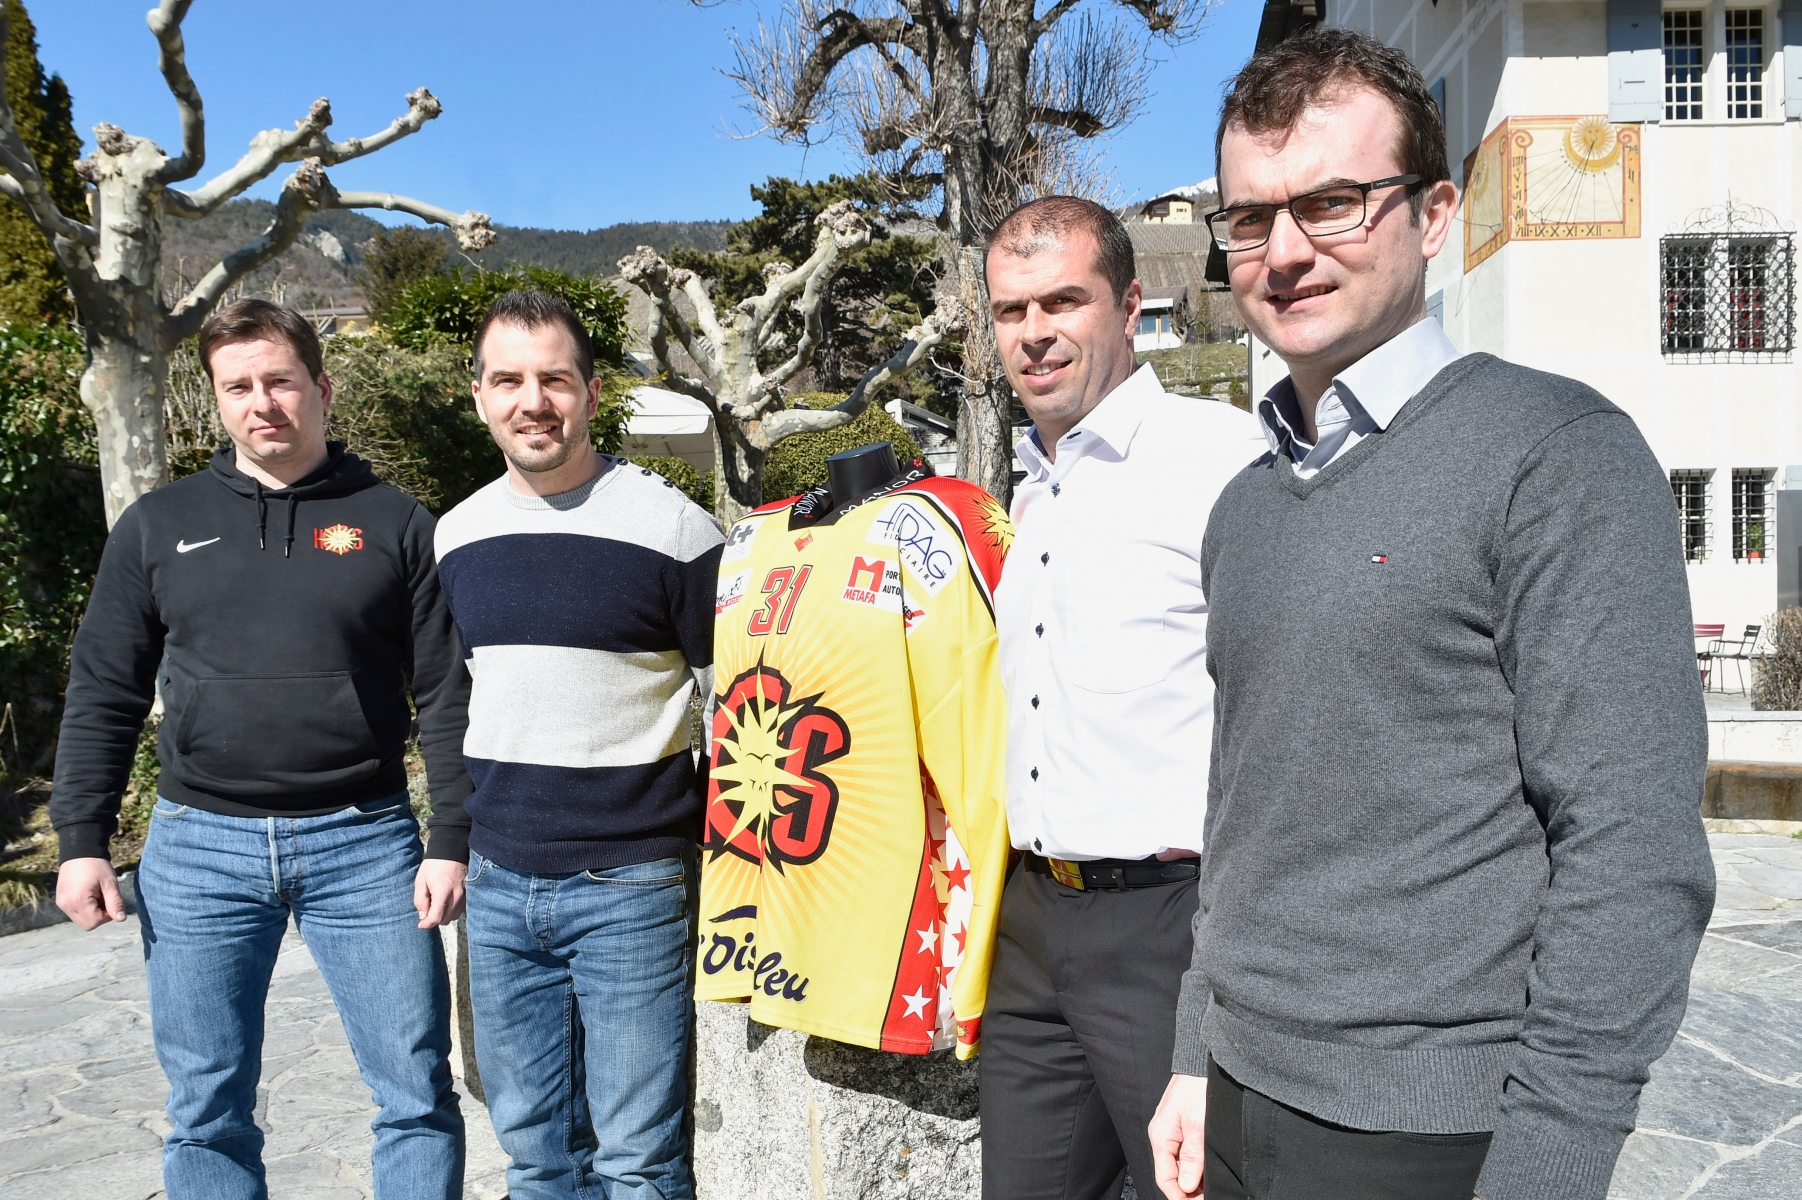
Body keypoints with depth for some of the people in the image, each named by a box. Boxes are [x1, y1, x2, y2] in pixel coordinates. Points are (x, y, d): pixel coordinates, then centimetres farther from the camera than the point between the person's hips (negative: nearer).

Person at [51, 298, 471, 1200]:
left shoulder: (394, 525, 3)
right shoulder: (157, 526, 9)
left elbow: (447, 698, 0)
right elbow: (103, 697, 10)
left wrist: (451, 843, -5)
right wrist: (81, 840, 3)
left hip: (364, 843, -2)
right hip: (199, 847, 2)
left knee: (419, 1096, 3)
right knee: (207, 1113, 11)